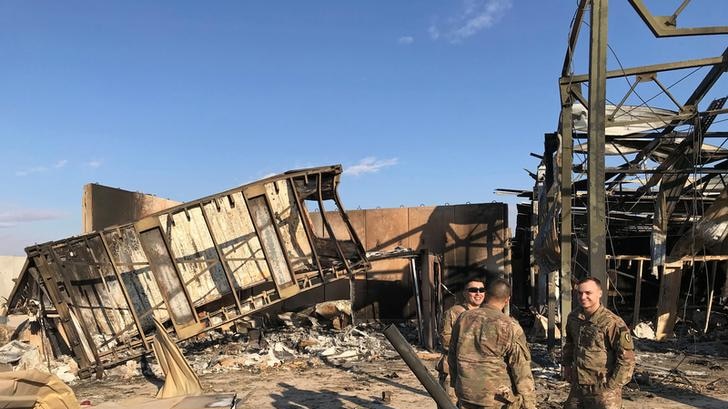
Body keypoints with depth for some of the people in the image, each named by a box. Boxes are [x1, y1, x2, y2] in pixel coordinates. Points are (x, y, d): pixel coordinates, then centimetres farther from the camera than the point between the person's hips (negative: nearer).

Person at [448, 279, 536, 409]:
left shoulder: (463, 318, 2)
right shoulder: (510, 327, -13)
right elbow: (522, 370, -11)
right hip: (497, 399, -4)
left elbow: (452, 355, 12)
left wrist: (456, 383, 25)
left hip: (465, 394, 4)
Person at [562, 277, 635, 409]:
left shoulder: (612, 323, -20)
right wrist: (566, 365, 15)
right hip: (577, 387, 6)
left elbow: (627, 358, -17)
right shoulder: (573, 317, 2)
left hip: (603, 392, -6)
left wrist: (612, 385, -13)